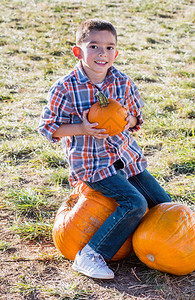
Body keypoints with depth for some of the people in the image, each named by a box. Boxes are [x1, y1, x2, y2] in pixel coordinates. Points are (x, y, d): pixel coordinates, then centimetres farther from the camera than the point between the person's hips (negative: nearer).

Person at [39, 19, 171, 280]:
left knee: (163, 203, 6)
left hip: (126, 155, 6)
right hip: (92, 162, -6)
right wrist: (84, 129, -21)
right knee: (135, 203, -23)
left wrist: (128, 121, -12)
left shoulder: (123, 83, -1)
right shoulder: (65, 88, -14)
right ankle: (89, 255, -12)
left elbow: (135, 115, 13)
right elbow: (48, 127, -7)